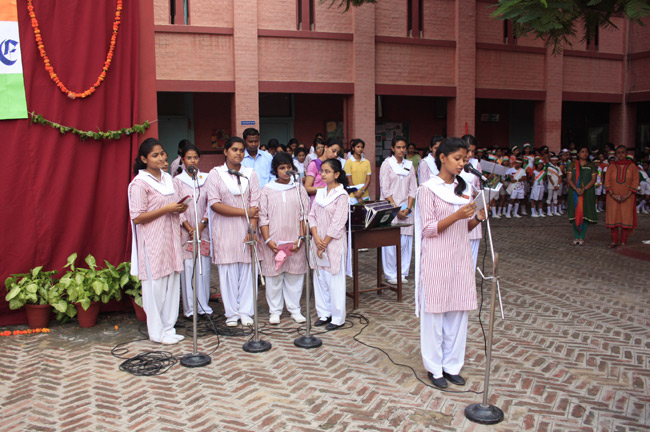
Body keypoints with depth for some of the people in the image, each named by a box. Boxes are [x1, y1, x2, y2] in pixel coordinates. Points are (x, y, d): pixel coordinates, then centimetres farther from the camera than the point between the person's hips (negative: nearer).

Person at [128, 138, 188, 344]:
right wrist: (166, 209, -19)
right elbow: (137, 217, -15)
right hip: (153, 242, -7)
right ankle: (157, 332, 12)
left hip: (170, 238, 7)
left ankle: (168, 327, 21)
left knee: (172, 282, 10)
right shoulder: (140, 183, -10)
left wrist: (180, 208, 2)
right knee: (155, 285, -1)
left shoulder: (168, 179, 13)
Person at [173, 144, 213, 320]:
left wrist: (201, 226, -6)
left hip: (203, 229, 2)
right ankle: (189, 307, 6)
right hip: (185, 231, -2)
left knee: (203, 267, 2)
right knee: (187, 267, -2)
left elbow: (210, 205, 6)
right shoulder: (177, 180, 2)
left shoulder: (206, 179, 8)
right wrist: (189, 228, -11)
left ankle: (203, 305, 12)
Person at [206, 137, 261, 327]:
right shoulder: (215, 173, 1)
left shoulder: (250, 174, 6)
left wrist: (252, 229, -12)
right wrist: (245, 211, -11)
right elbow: (214, 204, -9)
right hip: (224, 229, -1)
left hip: (245, 228, 1)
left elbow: (255, 204, 0)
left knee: (246, 269, 3)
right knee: (228, 271, 2)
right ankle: (232, 312, 13)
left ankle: (245, 311, 14)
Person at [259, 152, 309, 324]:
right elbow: (262, 217, 0)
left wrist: (301, 238, -5)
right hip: (273, 242, -1)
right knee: (274, 276, 4)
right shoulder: (267, 190, 2)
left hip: (295, 241, 1)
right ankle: (275, 311, 16)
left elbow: (304, 215, 4)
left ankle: (294, 309, 18)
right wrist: (267, 240, -9)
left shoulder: (298, 189, 6)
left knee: (295, 275, 6)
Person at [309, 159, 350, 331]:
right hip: (319, 241, 7)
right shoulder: (320, 192, 9)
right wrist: (316, 237, -8)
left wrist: (324, 244, -14)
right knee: (319, 277, 11)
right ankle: (324, 313, 23)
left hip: (334, 243, -6)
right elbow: (312, 215, 6)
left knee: (335, 280, -1)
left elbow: (337, 224, -14)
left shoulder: (341, 195, -10)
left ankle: (338, 318, 10)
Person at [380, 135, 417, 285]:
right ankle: (390, 274, 3)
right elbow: (385, 189, -6)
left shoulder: (409, 165, 12)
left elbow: (413, 189, 8)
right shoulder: (387, 164, 0)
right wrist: (396, 209, -11)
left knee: (405, 241, 1)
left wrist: (408, 208, -5)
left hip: (406, 208, 4)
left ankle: (402, 273, 10)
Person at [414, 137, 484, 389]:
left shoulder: (463, 188, 11)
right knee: (434, 313, 3)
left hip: (460, 258, 6)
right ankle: (435, 367, 16)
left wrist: (478, 218, -5)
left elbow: (465, 227, 15)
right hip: (437, 259, -6)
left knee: (458, 312, 10)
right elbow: (428, 229, -12)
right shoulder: (428, 189, -8)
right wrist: (456, 216, -23)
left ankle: (452, 365, 22)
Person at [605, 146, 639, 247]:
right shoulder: (612, 166, 6)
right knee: (613, 217, -1)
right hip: (613, 197, 1)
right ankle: (614, 241, 7)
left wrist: (627, 196, -12)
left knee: (626, 218, -2)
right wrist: (613, 195, -11)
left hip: (627, 197, -1)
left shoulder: (632, 166, 3)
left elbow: (635, 181, -2)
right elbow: (607, 181, 1)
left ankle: (623, 242, 4)